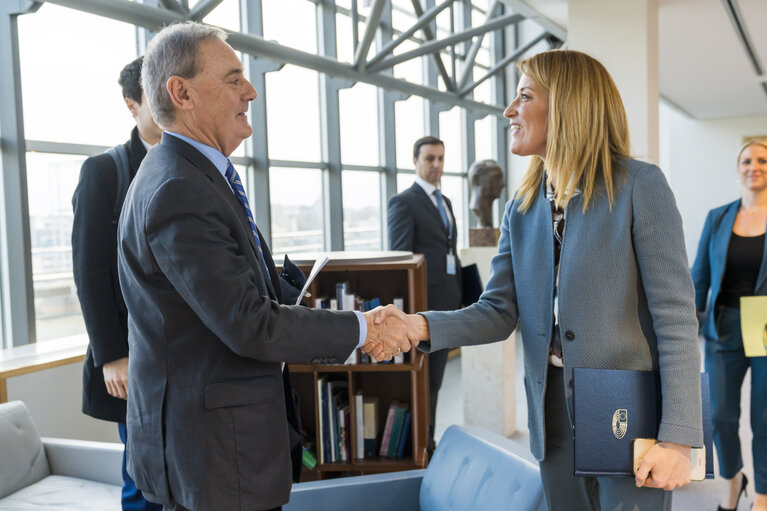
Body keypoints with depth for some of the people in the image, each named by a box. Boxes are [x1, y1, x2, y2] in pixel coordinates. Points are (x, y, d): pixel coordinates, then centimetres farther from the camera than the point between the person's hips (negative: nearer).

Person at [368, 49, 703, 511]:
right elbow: (499, 311, 1)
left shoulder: (639, 186, -9)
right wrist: (422, 326, -17)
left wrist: (678, 437, -16)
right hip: (555, 417, 5)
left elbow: (675, 315, -12)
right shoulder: (522, 208, 8)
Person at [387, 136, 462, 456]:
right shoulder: (404, 202, -6)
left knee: (435, 377, 13)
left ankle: (428, 439, 22)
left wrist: (458, 296, 15)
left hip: (447, 301, 8)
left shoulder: (445, 201, 18)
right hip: (424, 301, -8)